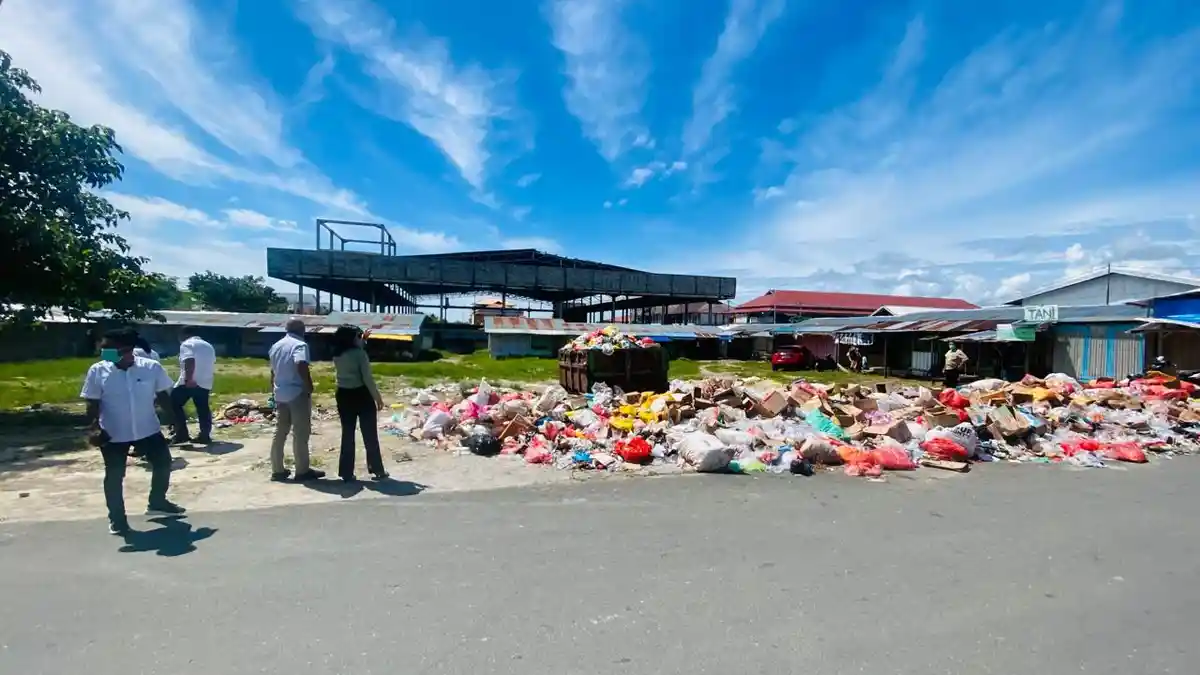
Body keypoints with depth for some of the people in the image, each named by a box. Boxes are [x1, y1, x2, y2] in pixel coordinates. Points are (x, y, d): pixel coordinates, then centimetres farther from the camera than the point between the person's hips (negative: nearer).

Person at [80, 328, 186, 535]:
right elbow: (93, 404, -5)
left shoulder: (152, 368, -8)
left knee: (163, 463, 11)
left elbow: (162, 397, 1)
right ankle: (117, 519, 24)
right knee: (114, 476, 7)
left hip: (148, 430, 1)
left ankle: (157, 503, 33)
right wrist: (94, 428, -17)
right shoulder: (98, 371, -9)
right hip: (113, 435, -1)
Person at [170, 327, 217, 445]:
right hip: (205, 383, 7)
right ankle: (205, 435, 9)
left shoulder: (187, 344, -3)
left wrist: (188, 379, -23)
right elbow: (212, 365, 25)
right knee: (203, 408, 10)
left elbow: (190, 361, -19)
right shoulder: (208, 346, 22)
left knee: (175, 404, 7)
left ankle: (182, 434, 3)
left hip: (190, 382, -7)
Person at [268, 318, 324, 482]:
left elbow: (273, 371, 21)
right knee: (301, 433, -2)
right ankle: (302, 470, 4)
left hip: (280, 394, 8)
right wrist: (309, 386, -19)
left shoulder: (276, 346, 15)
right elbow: (301, 365, -30)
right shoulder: (300, 345, -12)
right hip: (297, 393, -8)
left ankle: (277, 470, 18)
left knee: (280, 432, 13)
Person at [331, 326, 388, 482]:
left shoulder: (337, 355, 6)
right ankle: (377, 470, 13)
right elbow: (367, 378, -18)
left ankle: (346, 473, 15)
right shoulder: (359, 353, -16)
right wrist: (378, 397, -9)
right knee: (370, 435, 5)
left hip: (343, 396, 6)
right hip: (361, 395, -6)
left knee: (347, 434, 12)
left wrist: (362, 342, 21)